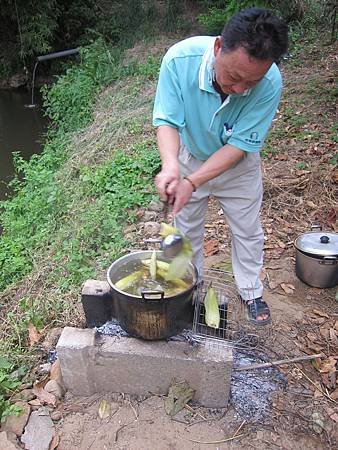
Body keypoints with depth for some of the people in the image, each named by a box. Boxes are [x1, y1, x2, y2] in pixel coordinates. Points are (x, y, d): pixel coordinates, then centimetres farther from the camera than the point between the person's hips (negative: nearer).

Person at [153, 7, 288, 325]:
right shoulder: (180, 58, -33)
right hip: (190, 157, 1)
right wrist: (171, 165, -49)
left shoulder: (270, 83, -33)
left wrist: (192, 182, -40)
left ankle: (251, 291, 38)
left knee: (247, 230, 12)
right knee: (187, 228, 15)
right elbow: (167, 121, -29)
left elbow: (239, 145, -29)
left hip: (238, 165, 0)